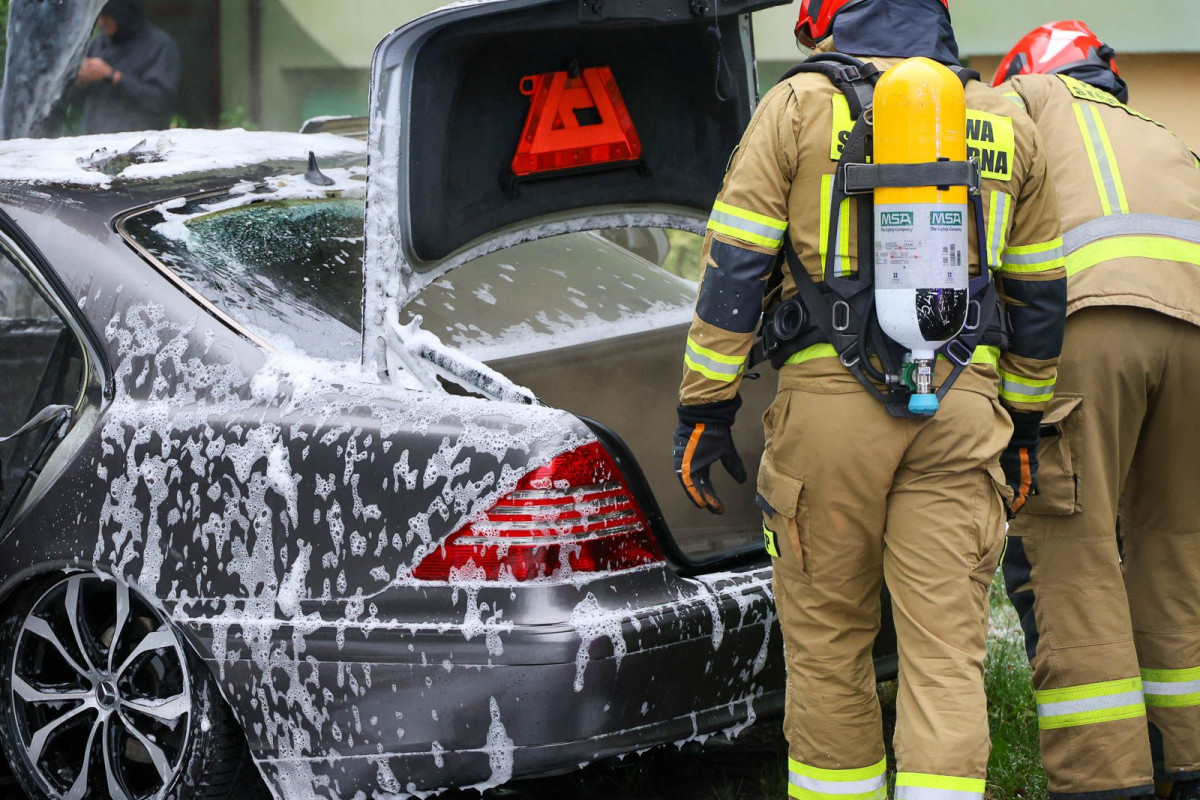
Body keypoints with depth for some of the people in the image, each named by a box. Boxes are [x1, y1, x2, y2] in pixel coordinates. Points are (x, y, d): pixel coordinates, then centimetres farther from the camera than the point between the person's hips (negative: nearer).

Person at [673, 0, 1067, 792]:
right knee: (946, 646, 0)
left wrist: (705, 410, 2)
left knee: (827, 637, 11)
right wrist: (1024, 424, 26)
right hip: (961, 408, 2)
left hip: (830, 400, -2)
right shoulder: (1006, 126, 12)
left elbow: (735, 269, -2)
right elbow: (1039, 294, 17)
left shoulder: (799, 107, 2)